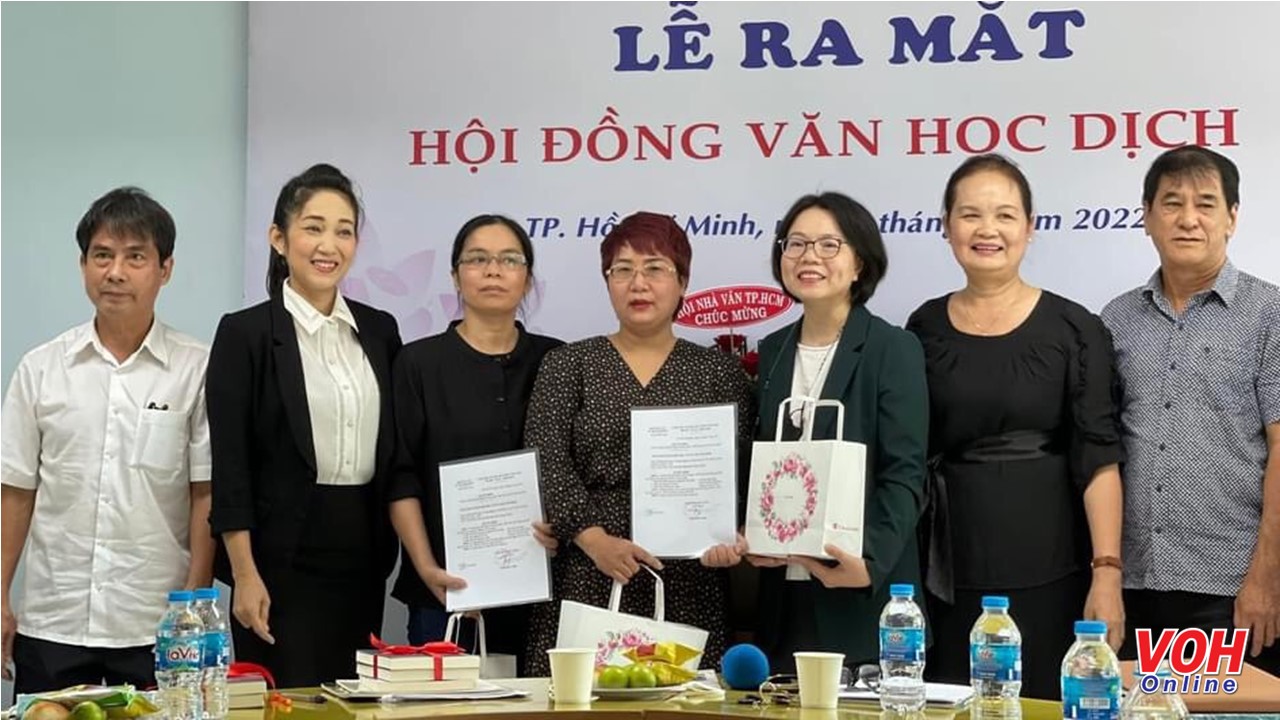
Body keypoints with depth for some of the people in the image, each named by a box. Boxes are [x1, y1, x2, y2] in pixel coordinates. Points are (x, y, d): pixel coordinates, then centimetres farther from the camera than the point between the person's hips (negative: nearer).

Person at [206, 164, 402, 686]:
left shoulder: (379, 330, 10)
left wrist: (388, 554, 10)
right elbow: (229, 463, -8)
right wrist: (244, 575, -13)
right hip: (284, 555, -5)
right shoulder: (245, 332, -5)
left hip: (363, 551, 5)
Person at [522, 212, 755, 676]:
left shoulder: (720, 371, 11)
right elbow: (546, 467, 0)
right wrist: (595, 540, -13)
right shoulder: (567, 366, 9)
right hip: (587, 582, 0)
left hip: (690, 589, 1)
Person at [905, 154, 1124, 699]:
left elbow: (1097, 459, -6)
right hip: (950, 574, 2)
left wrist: (1107, 574, -14)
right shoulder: (926, 328, 6)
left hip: (1049, 572, -2)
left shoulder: (1072, 329, -2)